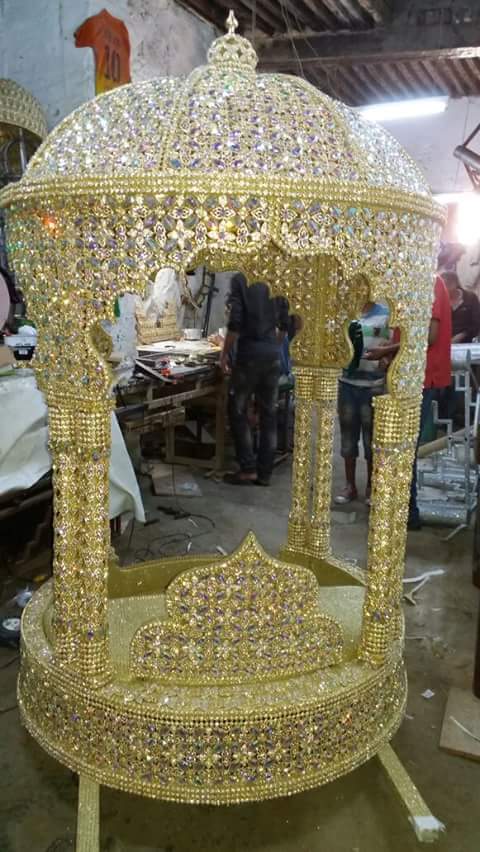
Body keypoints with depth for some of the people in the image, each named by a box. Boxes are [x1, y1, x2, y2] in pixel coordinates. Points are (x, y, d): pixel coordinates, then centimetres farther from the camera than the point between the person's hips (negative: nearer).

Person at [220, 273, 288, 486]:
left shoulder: (240, 279, -6)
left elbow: (235, 322, -13)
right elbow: (285, 323, 9)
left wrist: (225, 353, -4)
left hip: (249, 352, -5)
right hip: (273, 354, 5)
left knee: (238, 410, 7)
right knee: (268, 414, 8)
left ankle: (248, 469, 4)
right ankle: (264, 473, 12)